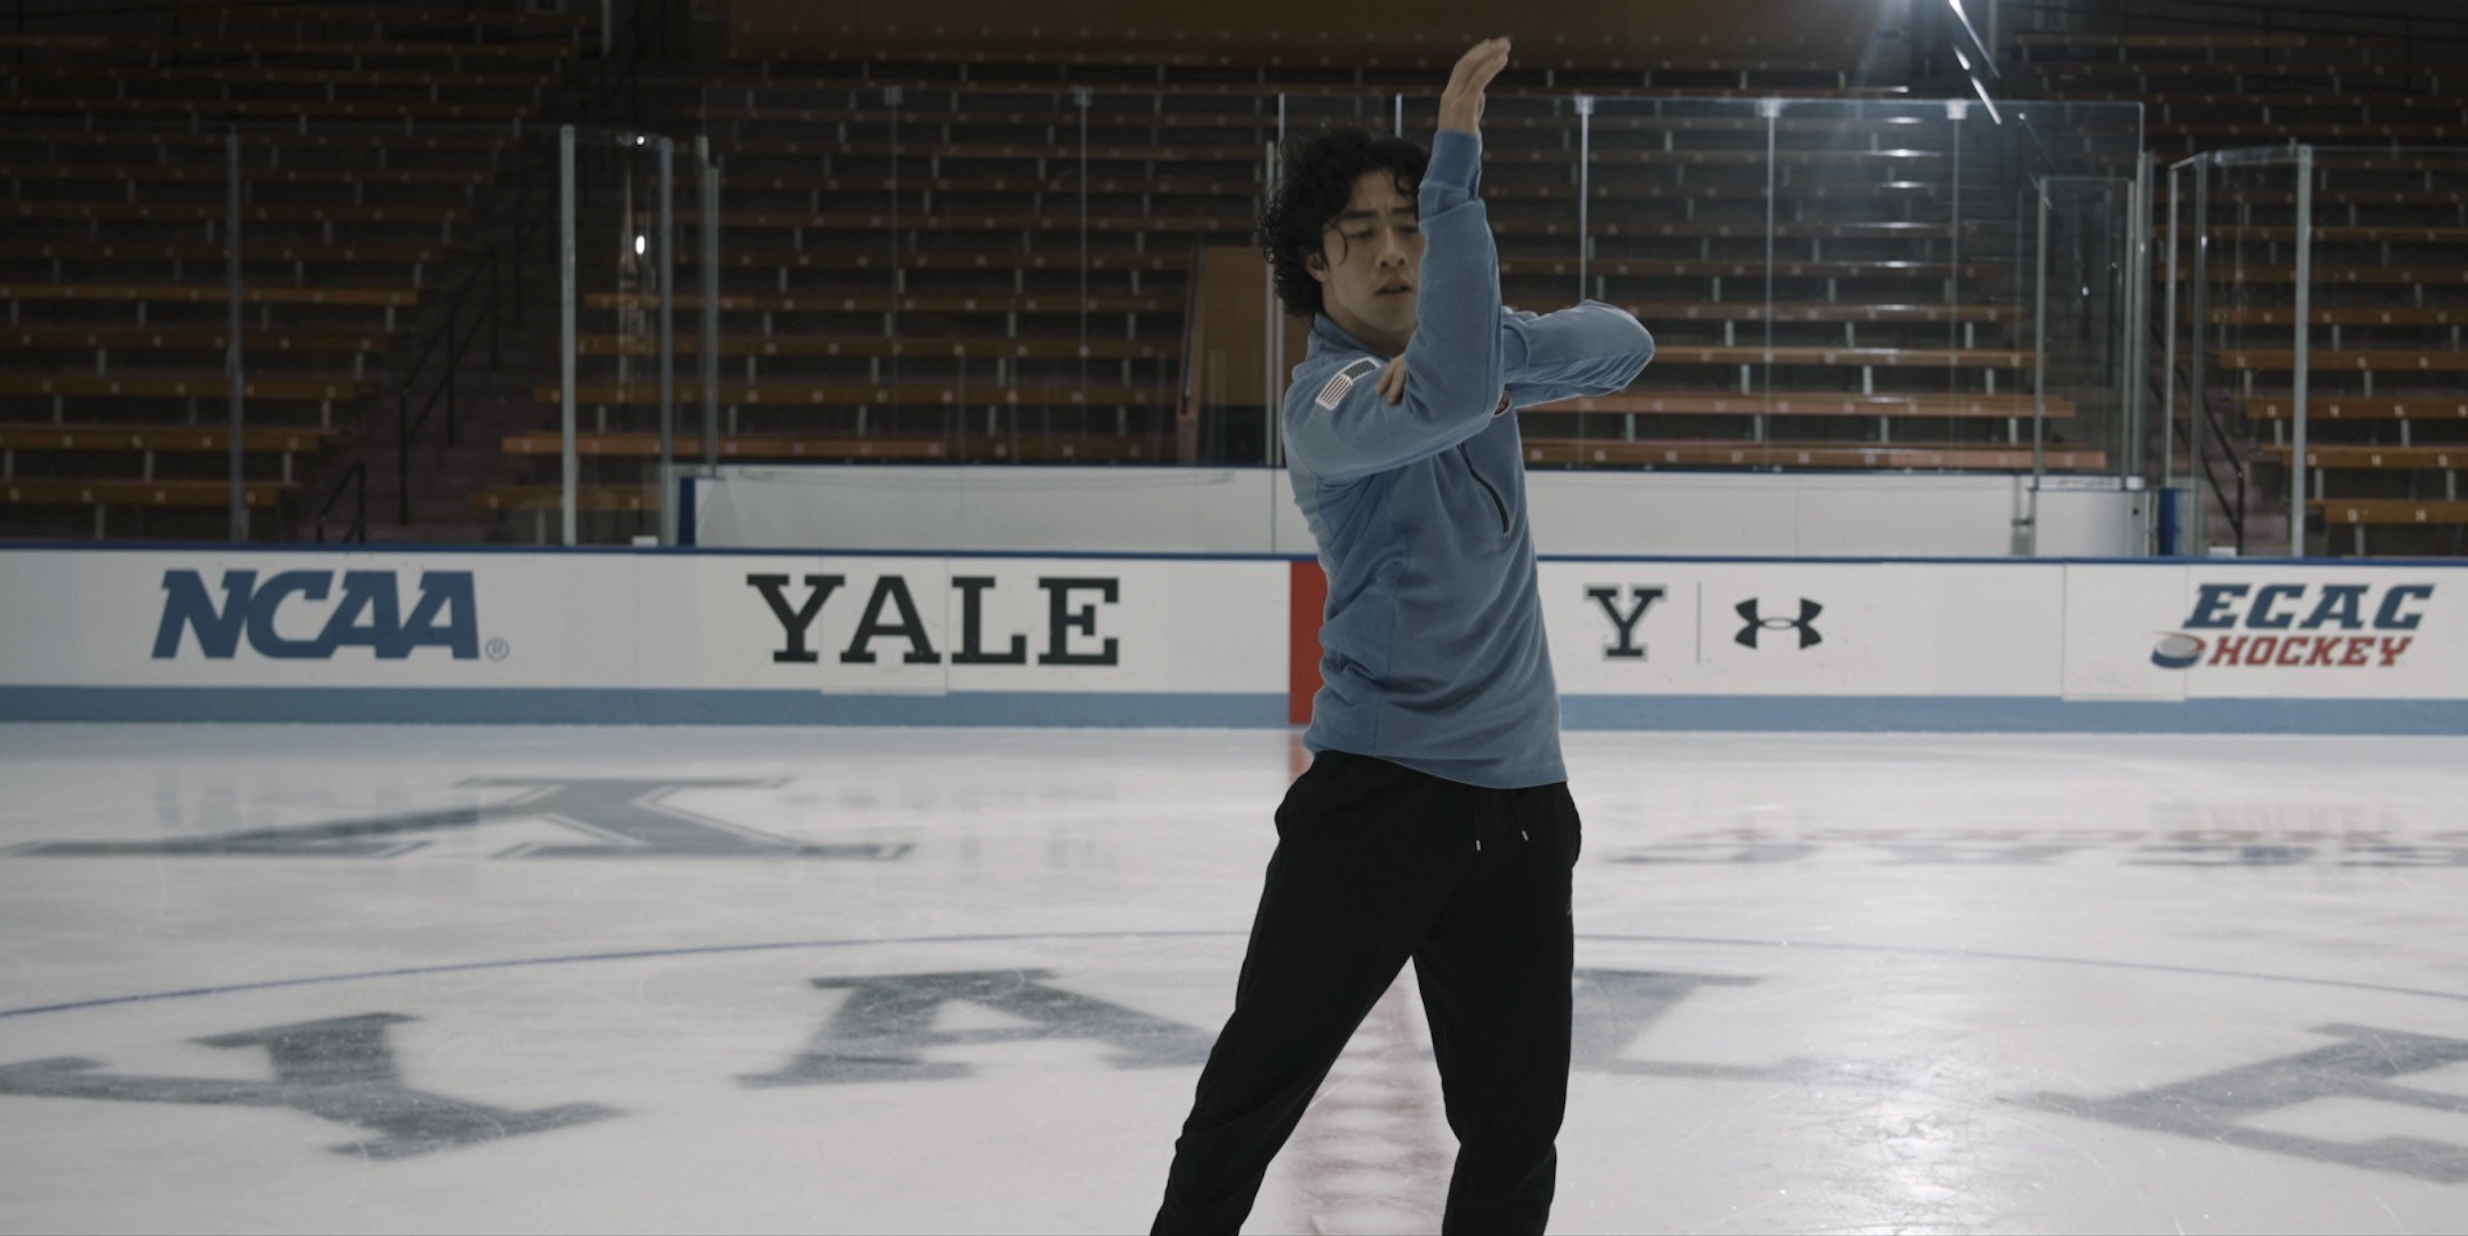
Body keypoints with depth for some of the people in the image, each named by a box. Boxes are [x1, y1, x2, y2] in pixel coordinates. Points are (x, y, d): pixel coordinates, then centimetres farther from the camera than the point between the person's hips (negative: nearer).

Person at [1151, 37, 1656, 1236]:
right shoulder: (1326, 397, -12)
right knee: (1253, 1091, -5)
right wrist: (1457, 156, -32)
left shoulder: (1455, 352, 10)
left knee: (1517, 1127, 6)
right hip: (1374, 790, -6)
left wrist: (1501, 351, -15)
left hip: (1519, 800, 6)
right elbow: (1449, 399, -31)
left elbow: (1622, 342, 5)